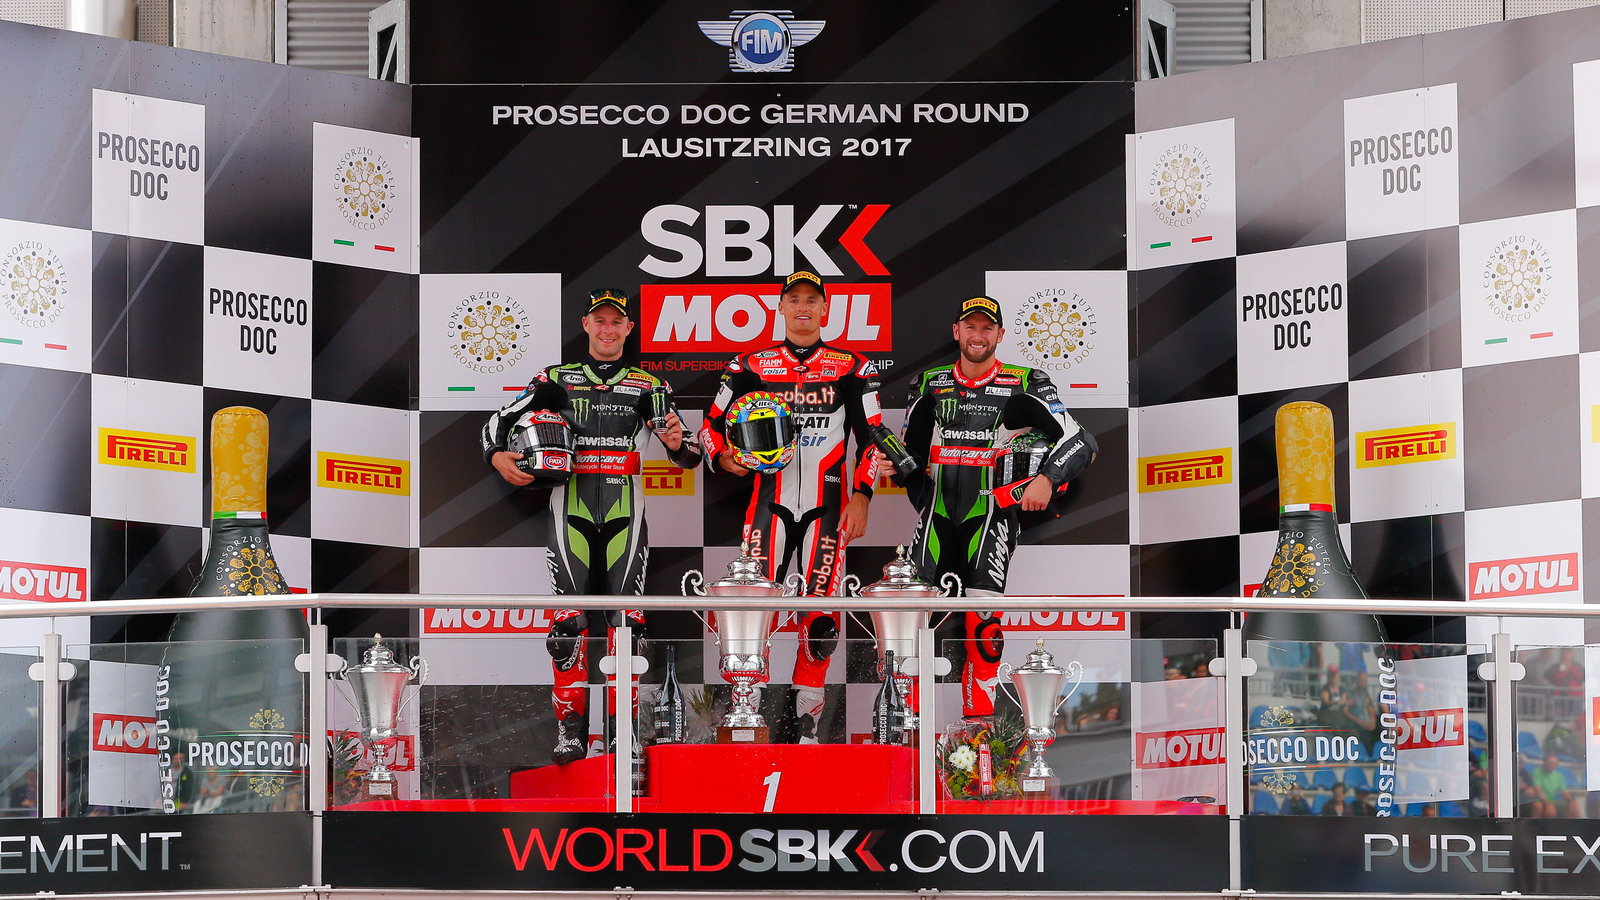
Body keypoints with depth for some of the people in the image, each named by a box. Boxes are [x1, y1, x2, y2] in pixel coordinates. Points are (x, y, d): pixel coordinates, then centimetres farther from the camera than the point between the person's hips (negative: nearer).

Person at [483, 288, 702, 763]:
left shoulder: (648, 385, 11)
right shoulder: (556, 379, 10)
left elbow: (688, 454, 8)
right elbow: (499, 420, 7)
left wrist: (678, 444, -16)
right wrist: (498, 456, -15)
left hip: (624, 505, 1)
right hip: (571, 503, 0)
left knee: (626, 617, -3)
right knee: (569, 617, -7)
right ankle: (571, 728, -4)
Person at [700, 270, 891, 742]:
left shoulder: (851, 369, 6)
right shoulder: (752, 367, 7)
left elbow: (873, 436, 5)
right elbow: (713, 424, 11)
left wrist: (861, 496, -5)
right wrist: (723, 457, -10)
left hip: (828, 506, 0)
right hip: (770, 502, 0)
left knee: (820, 616, -5)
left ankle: (805, 718, 5)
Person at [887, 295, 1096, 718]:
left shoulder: (1024, 386, 0)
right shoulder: (929, 385, 12)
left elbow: (1080, 441, -4)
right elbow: (913, 451, 22)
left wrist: (1046, 479, -20)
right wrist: (895, 466, 0)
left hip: (993, 508, -3)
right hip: (938, 509, 3)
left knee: (982, 619, -14)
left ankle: (978, 717, -6)